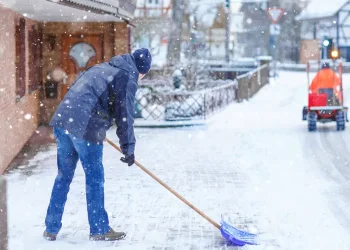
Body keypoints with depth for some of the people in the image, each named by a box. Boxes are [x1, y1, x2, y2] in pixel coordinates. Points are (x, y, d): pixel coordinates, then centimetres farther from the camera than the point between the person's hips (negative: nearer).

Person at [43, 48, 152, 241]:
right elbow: (124, 115, -5)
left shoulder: (102, 68, 26)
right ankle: (99, 229, 13)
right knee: (95, 178, 4)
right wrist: (128, 148, 1)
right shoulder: (128, 76, 1)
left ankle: (51, 228, 19)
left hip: (62, 121, 8)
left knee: (64, 175, 15)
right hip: (85, 128, -8)